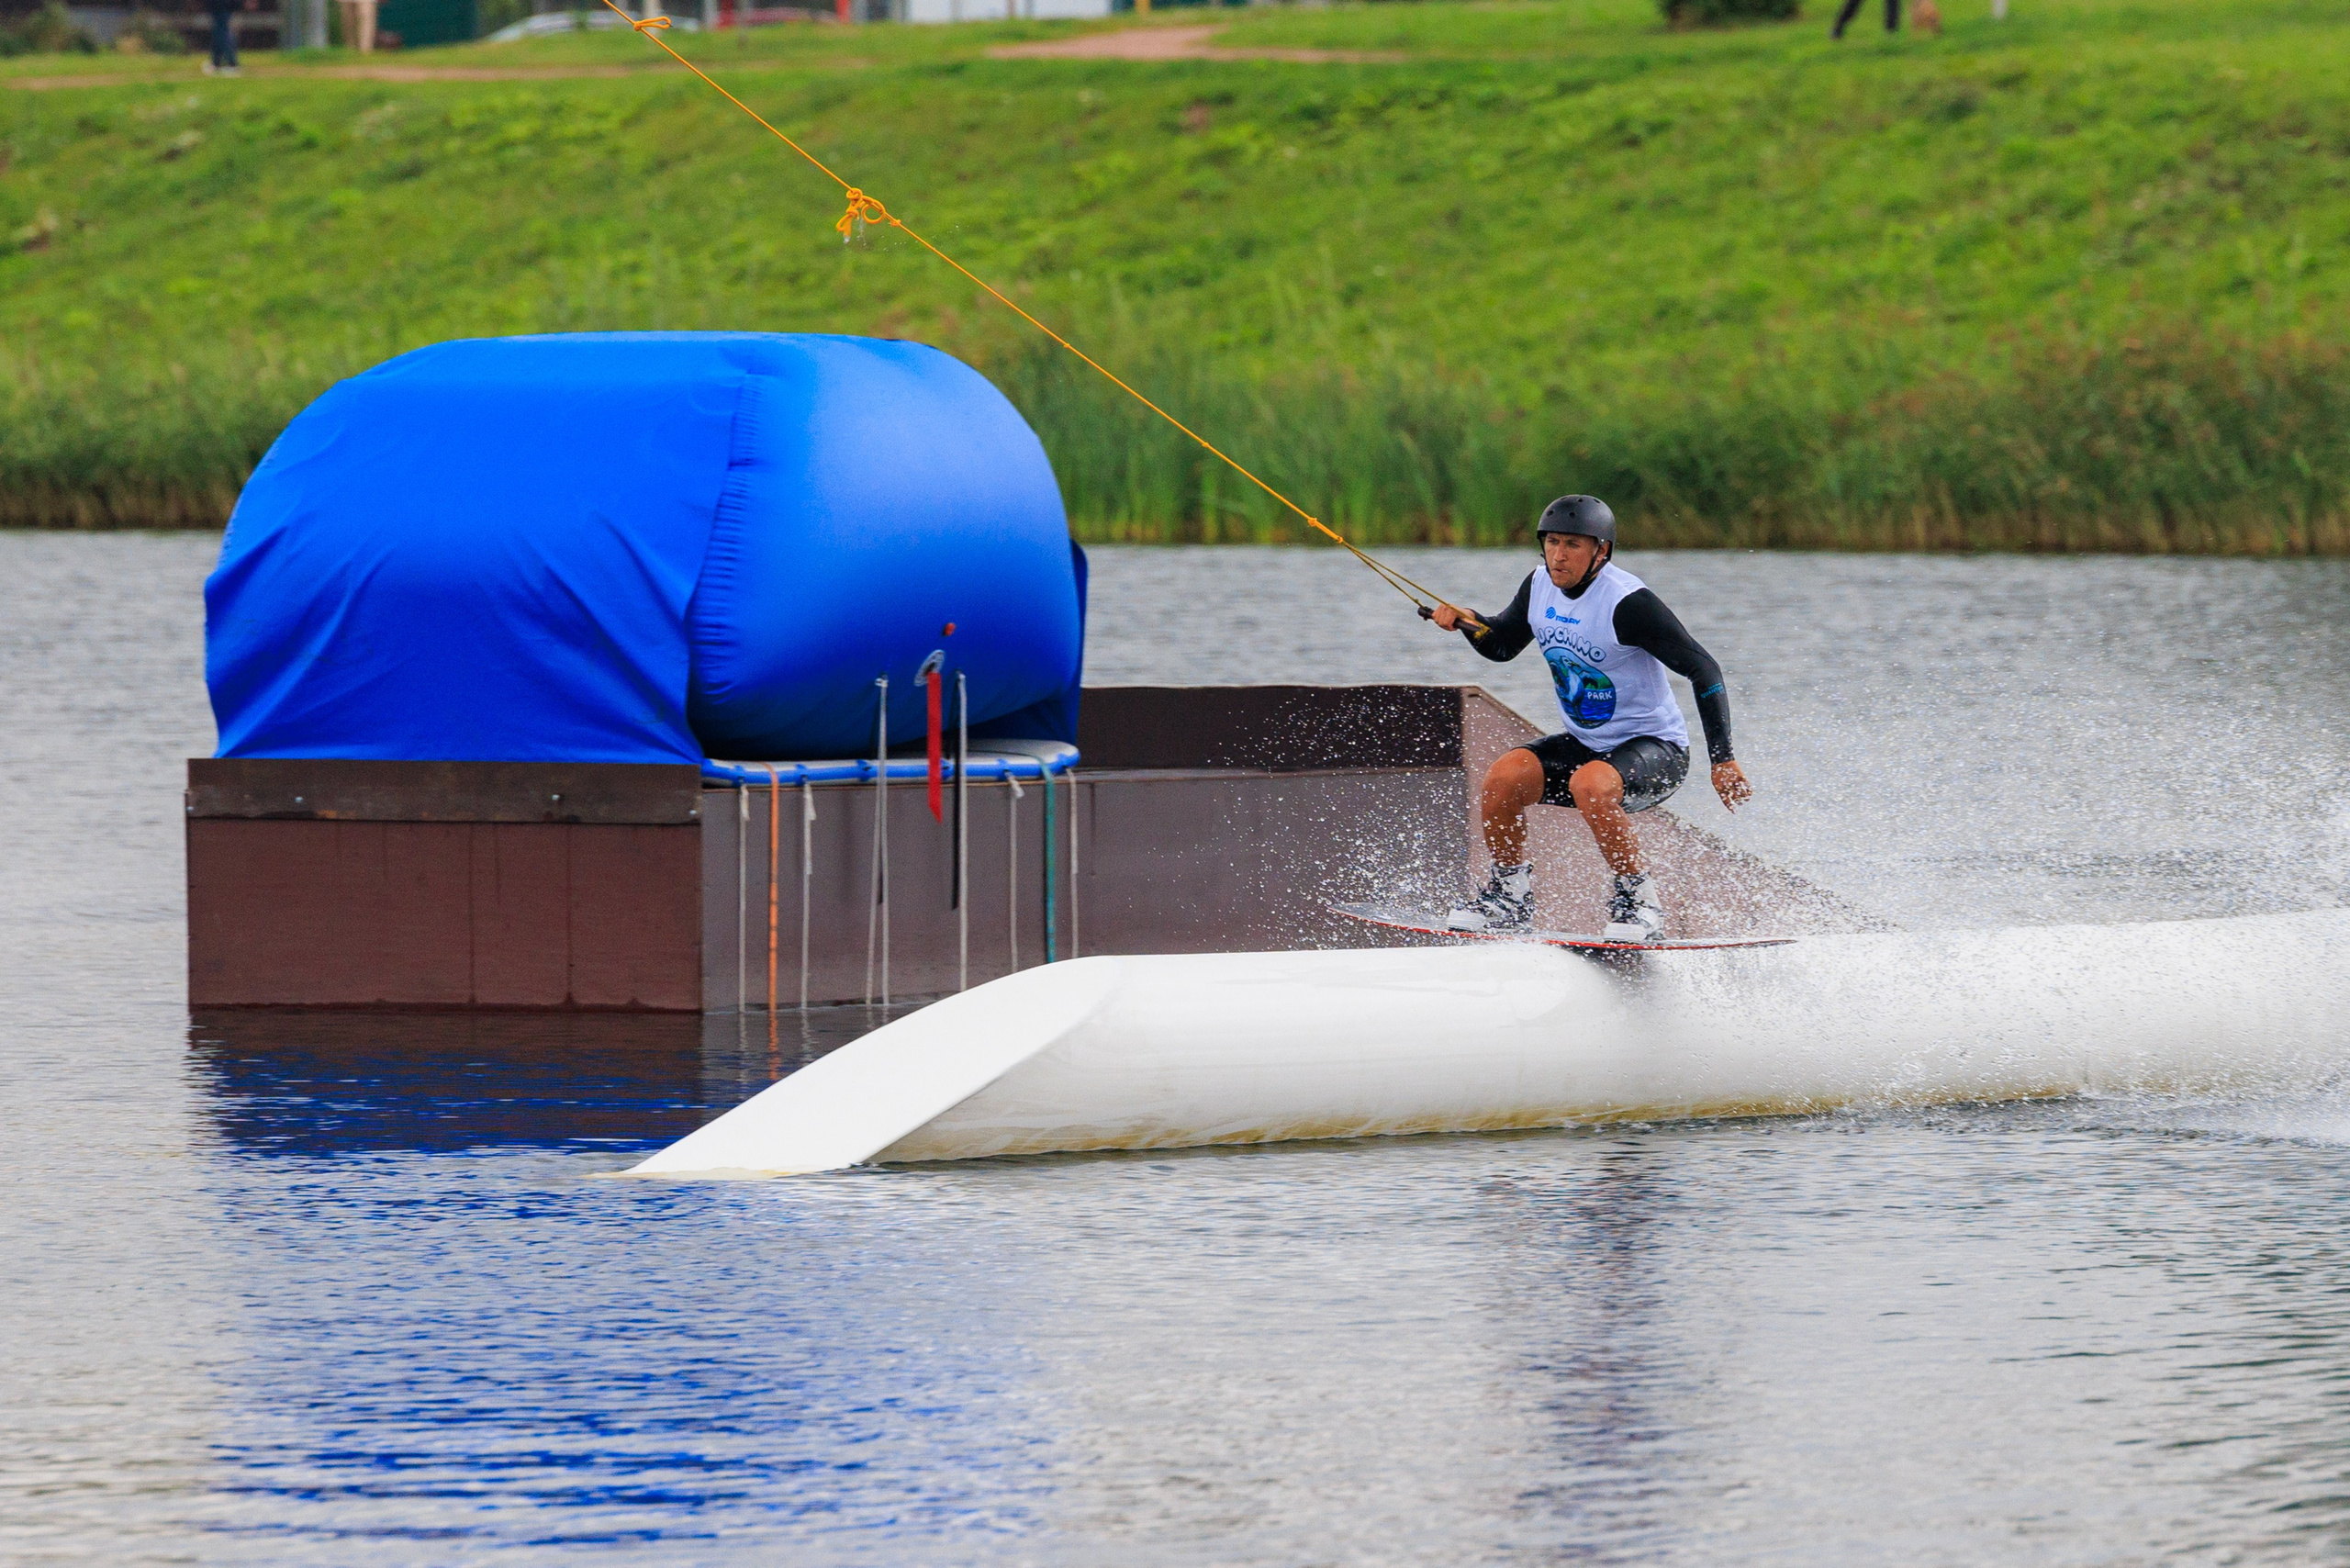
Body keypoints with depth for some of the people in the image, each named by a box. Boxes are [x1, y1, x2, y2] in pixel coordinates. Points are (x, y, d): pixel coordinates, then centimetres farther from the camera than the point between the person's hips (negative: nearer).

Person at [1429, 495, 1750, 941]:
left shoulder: (1628, 602, -23)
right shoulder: (1541, 586, -2)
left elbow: (1703, 670, -21)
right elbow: (1502, 645, 16)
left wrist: (1722, 759, -24)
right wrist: (1469, 622, -8)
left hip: (1655, 749, -7)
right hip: (1584, 744, 7)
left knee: (1589, 784, -36)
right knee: (1505, 777, -17)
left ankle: (1638, 899, -19)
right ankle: (1509, 893, 2)